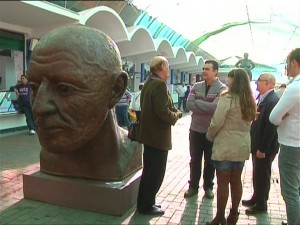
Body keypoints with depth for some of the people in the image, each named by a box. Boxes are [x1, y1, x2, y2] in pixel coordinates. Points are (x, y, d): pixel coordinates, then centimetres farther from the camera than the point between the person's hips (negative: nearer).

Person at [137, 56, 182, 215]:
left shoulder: (148, 83, 12)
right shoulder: (160, 84, -19)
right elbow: (163, 112, -26)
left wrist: (173, 111, 9)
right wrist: (176, 116, -8)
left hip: (149, 133, 10)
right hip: (158, 135, -10)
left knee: (149, 170, 20)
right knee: (156, 173, 3)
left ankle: (143, 202, 32)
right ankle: (146, 206, 15)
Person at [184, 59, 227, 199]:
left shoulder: (222, 89, -10)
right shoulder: (196, 86, 2)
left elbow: (214, 107, -25)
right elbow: (189, 105, -10)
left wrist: (197, 102, -14)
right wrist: (206, 108, -19)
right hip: (195, 129, 3)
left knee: (210, 161, 13)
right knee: (195, 159, 13)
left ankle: (208, 187, 29)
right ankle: (193, 186, 27)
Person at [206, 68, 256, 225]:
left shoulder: (227, 98, -16)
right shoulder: (249, 101, 7)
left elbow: (216, 123, -15)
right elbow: (248, 122, 14)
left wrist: (210, 136, 1)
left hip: (225, 146, -7)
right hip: (242, 146, 7)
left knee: (223, 182, 3)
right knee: (236, 181, 15)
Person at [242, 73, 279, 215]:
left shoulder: (273, 100, -21)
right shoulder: (263, 98, 9)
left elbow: (271, 126, -24)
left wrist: (262, 148, -22)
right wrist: (256, 145, 13)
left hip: (265, 147, -9)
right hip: (258, 144, 9)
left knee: (263, 176, 6)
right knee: (257, 174, 19)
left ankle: (261, 204, 22)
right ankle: (256, 199, 35)